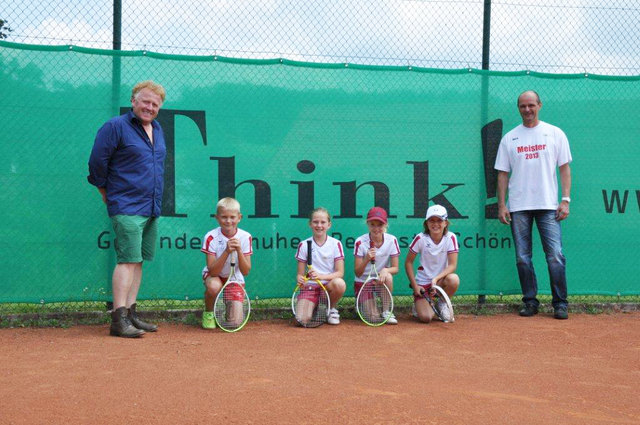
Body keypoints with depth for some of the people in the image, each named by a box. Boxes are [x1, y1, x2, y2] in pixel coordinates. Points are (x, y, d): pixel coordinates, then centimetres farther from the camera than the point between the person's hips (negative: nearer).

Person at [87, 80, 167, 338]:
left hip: (151, 209, 8)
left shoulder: (157, 130, 17)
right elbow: (97, 163, -7)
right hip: (127, 209, -8)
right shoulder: (115, 127, -6)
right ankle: (118, 320, -11)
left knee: (138, 261, 10)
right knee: (128, 260, -12)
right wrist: (109, 196, 1)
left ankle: (130, 315, 16)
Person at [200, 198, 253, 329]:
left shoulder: (245, 237, -15)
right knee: (214, 286, -38)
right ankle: (208, 313, -7)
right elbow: (213, 271, -25)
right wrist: (227, 251, -36)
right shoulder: (211, 237, -20)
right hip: (215, 275, -2)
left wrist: (239, 251, -33)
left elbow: (245, 271, -18)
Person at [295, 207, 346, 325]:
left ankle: (332, 309, -3)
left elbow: (340, 272, -5)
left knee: (340, 283, -36)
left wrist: (321, 276, -21)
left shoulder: (336, 244, 0)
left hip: (329, 285, 0)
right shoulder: (304, 245, 2)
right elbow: (300, 273, 4)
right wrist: (300, 279, -20)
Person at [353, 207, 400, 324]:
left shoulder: (392, 240, -10)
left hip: (381, 280, 2)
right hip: (363, 282, -2)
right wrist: (366, 259, -33)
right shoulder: (360, 242, -14)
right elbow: (357, 273, -14)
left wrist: (385, 270, -32)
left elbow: (395, 268, -9)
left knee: (388, 276, -34)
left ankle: (386, 311, -12)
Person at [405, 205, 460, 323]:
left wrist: (436, 279, -28)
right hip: (422, 283, -1)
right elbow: (408, 262, -3)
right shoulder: (420, 238, -11)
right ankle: (419, 304, 17)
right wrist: (415, 286, -10)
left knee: (454, 279, -35)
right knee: (426, 317, -22)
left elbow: (452, 265, -14)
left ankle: (443, 304, -2)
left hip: (441, 280, 1)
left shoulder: (450, 237, -10)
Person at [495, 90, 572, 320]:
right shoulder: (509, 138, 10)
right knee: (522, 258, 4)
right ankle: (530, 302, 14)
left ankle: (560, 303, 3)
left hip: (548, 205, -1)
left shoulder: (555, 134, 7)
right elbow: (503, 173, 10)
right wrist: (501, 205, 3)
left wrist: (565, 200, -3)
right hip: (518, 206, 2)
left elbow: (564, 168, 6)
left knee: (555, 256, -7)